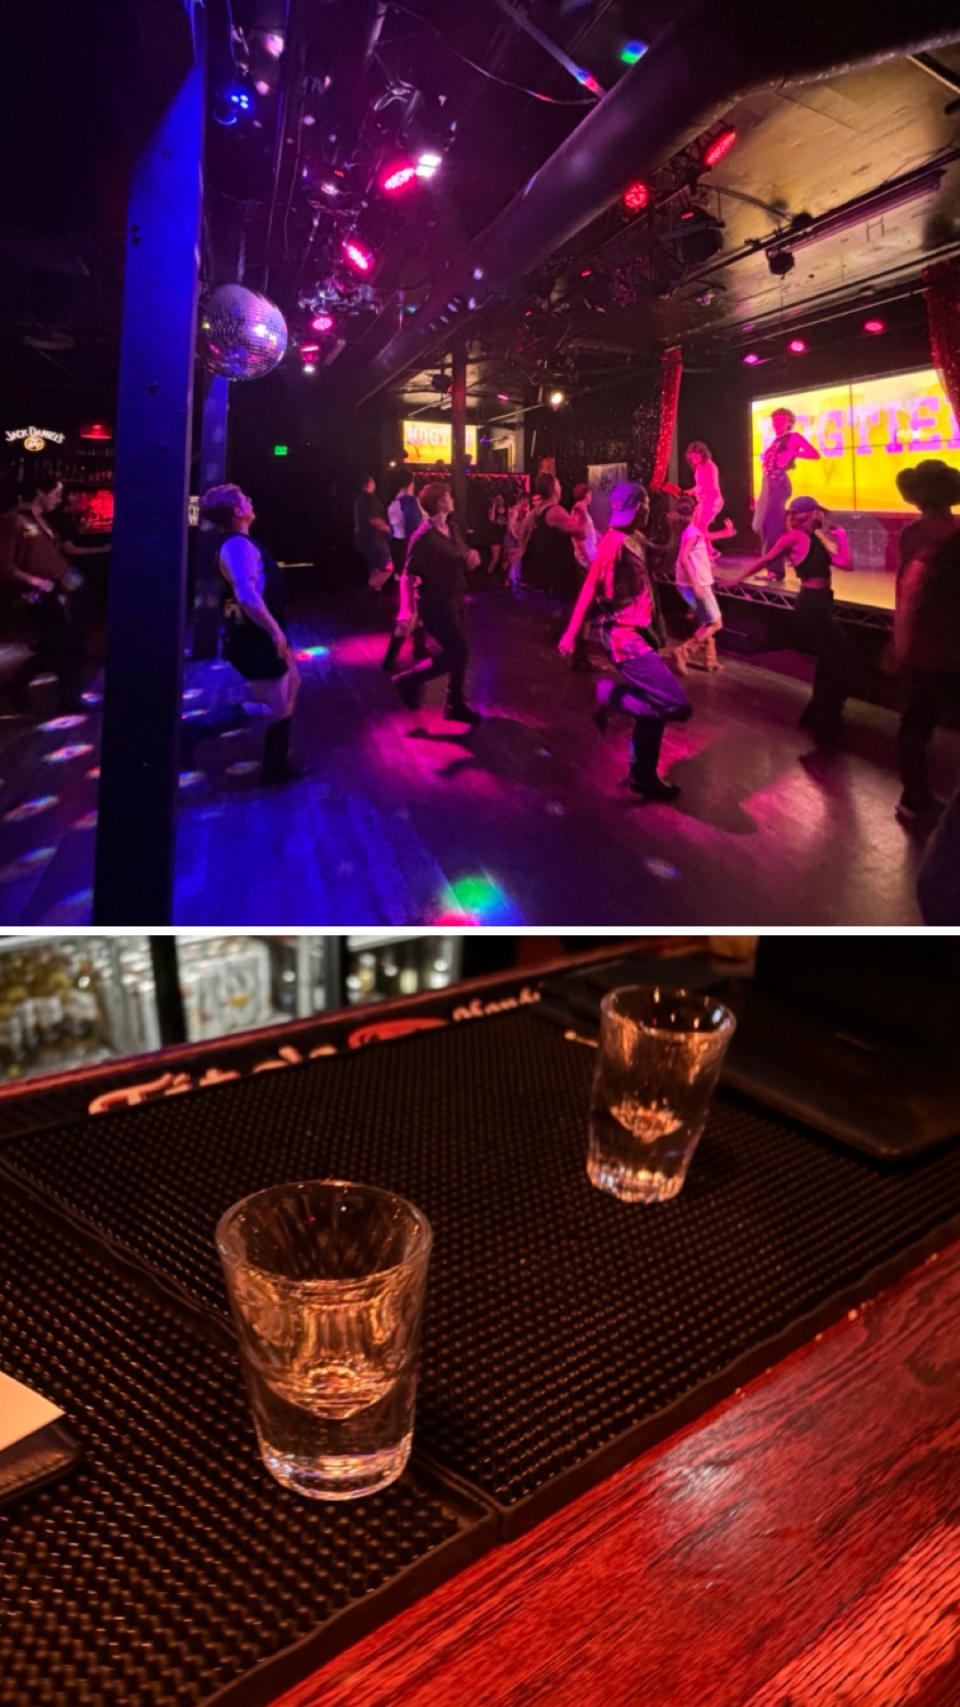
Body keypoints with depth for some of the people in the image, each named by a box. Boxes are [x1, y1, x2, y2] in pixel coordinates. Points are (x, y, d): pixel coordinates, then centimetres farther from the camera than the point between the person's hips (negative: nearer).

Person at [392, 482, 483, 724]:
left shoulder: (453, 529, 5)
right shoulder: (424, 537, -21)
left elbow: (461, 561, 19)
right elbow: (408, 576, -22)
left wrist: (472, 556, -5)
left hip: (456, 600, 8)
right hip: (437, 604, -8)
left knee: (460, 653, 12)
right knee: (458, 653, -7)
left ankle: (456, 705, 25)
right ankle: (409, 680, 8)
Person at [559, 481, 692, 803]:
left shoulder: (635, 539, 14)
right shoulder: (615, 541, -15)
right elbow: (590, 586, -21)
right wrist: (571, 632, -25)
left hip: (639, 633, 10)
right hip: (627, 637, -10)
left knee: (652, 707, 16)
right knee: (678, 706, -17)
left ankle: (643, 776, 27)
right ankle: (611, 694, -2)